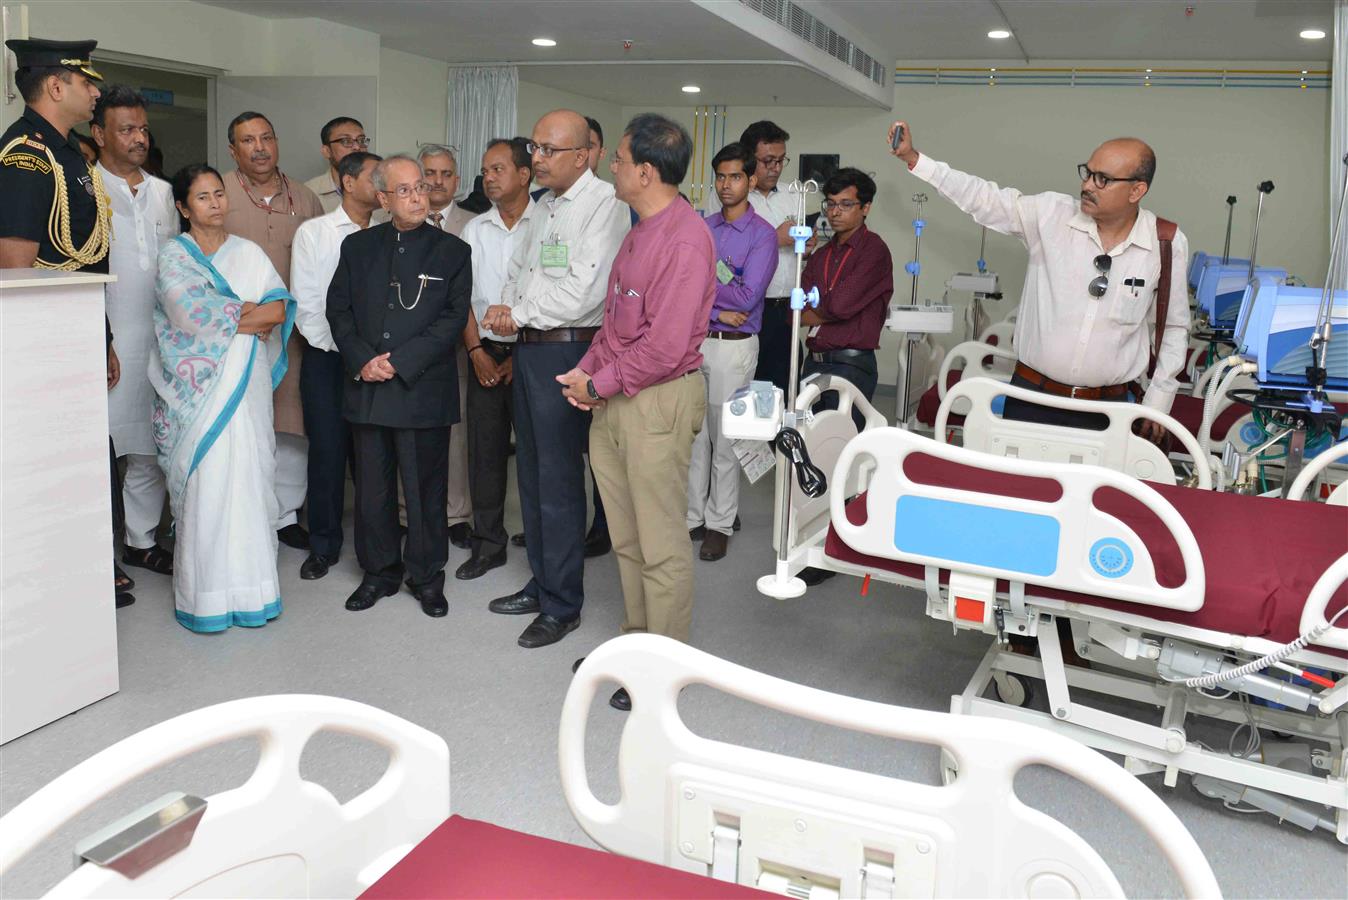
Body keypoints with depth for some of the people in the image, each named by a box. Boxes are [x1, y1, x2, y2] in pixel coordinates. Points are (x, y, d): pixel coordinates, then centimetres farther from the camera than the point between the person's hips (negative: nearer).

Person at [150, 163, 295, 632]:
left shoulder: (249, 253, 13)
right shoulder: (174, 255, 4)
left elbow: (279, 309, 1)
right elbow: (191, 313, -13)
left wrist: (225, 314, -11)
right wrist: (251, 313, -8)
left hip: (247, 387, 3)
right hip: (199, 387, -2)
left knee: (249, 478, 1)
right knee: (204, 483, -3)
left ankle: (249, 584, 10)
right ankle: (206, 594, 5)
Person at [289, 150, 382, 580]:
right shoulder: (313, 233, 1)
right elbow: (305, 303, -3)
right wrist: (346, 351, -8)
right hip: (327, 359, -1)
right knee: (327, 452, 1)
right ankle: (324, 545, 14)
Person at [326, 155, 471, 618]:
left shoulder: (452, 251, 2)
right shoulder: (357, 246, 11)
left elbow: (452, 319, -6)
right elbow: (338, 309, 8)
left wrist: (400, 363, -13)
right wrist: (362, 360, -8)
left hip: (424, 390, -3)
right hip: (366, 389, 3)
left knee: (425, 488, 4)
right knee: (372, 487, 10)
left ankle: (426, 576, 19)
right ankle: (379, 571, 25)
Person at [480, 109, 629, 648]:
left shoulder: (603, 203, -12)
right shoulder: (545, 205, 16)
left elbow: (583, 292, -21)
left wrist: (519, 313, -10)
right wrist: (507, 308, 0)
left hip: (566, 350, -9)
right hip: (529, 347, 9)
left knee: (558, 480, -3)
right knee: (531, 474, 15)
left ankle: (562, 605, 9)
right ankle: (542, 583, 29)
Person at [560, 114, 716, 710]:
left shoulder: (685, 239, -17)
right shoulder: (640, 232, 14)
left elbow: (664, 345, -21)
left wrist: (600, 384, -13)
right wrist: (586, 372, 5)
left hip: (659, 402, -10)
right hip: (613, 400, 10)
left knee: (661, 547, 1)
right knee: (626, 538, 18)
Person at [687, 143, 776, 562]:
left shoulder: (763, 234, -5)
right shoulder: (703, 227, 10)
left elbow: (746, 298, -14)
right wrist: (718, 310, -11)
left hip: (733, 346, -4)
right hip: (695, 339, 4)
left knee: (724, 439, 1)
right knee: (693, 434, 8)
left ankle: (719, 524, 13)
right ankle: (692, 516, 19)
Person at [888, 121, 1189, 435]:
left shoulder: (1168, 244, -3)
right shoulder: (1051, 213, -4)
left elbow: (1173, 327, 7)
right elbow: (984, 197, -6)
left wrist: (1158, 403, 6)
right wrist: (912, 157, -15)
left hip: (1107, 409, 0)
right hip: (1031, 397, 0)